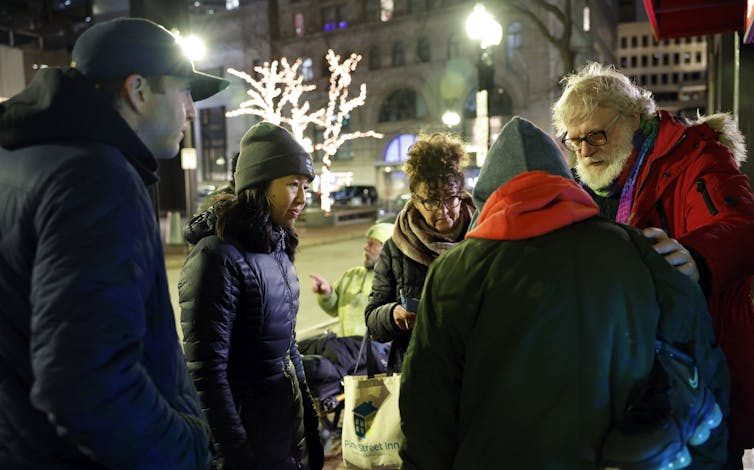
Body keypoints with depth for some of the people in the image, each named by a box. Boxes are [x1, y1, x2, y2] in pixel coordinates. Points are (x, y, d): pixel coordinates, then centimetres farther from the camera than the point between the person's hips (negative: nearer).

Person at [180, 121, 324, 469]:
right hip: (251, 421, -8)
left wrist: (307, 407, 15)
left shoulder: (276, 248, 4)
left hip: (291, 411, 8)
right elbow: (206, 371, -21)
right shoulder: (218, 256, -21)